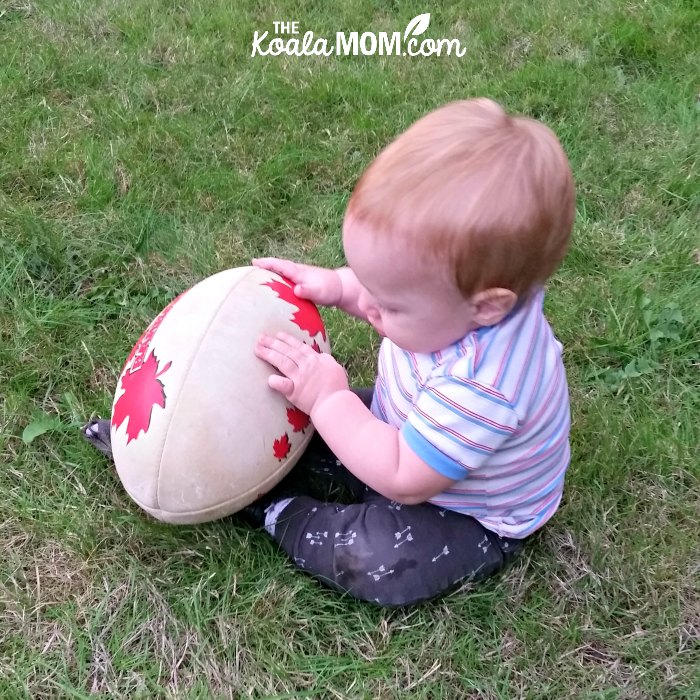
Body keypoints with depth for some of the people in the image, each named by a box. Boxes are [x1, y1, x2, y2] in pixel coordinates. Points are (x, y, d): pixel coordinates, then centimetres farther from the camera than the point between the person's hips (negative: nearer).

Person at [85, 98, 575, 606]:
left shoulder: (477, 390, -44)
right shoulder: (455, 286, -21)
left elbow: (402, 481, -31)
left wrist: (329, 399, -28)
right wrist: (337, 285, -14)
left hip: (470, 519, -7)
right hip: (406, 432, 8)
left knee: (378, 563, -29)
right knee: (299, 416, 3)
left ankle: (277, 512, -7)